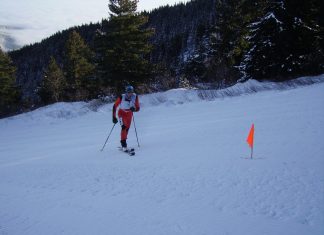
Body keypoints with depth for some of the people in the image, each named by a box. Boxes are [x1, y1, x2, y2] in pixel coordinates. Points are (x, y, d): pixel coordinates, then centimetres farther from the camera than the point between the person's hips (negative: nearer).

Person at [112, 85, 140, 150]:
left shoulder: (135, 97, -20)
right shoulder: (121, 97, -26)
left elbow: (138, 108, -15)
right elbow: (115, 106, -17)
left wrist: (134, 109, -38)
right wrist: (114, 117, -21)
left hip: (129, 113, 4)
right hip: (122, 113, -3)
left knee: (127, 128, 8)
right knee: (124, 127, -21)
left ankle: (123, 141, 28)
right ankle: (123, 144, -23)